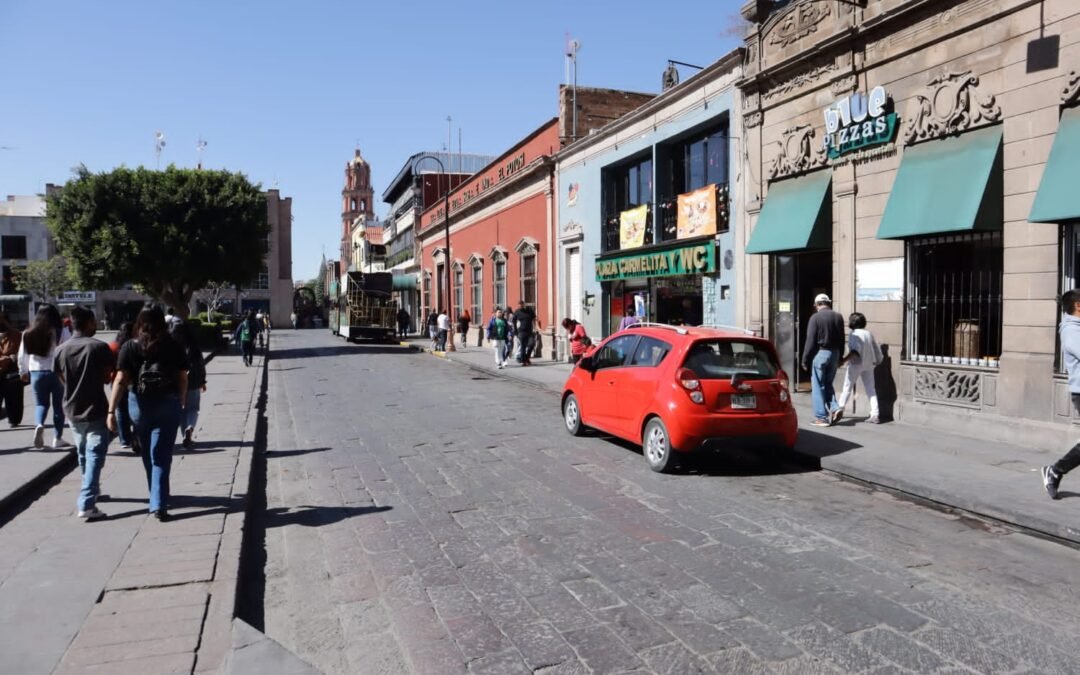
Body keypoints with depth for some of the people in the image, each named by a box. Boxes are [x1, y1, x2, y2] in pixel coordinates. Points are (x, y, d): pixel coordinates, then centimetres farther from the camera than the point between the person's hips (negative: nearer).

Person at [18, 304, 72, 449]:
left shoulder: (29, 334, 3)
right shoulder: (62, 333, -9)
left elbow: (22, 355, 11)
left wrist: (23, 371, 25)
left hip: (37, 372, 2)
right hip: (58, 372, -2)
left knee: (41, 403, 15)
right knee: (58, 405, 9)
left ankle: (39, 425, -15)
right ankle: (58, 438, 13)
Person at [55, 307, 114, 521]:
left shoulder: (61, 350, 2)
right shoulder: (100, 347, -13)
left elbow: (62, 379, 9)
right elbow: (108, 377, -9)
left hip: (73, 410, 6)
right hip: (95, 410, -6)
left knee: (83, 454, 22)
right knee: (94, 456, -5)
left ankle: (92, 491, 39)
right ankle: (87, 504, -14)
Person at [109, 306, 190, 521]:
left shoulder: (130, 347, -2)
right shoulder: (174, 347, -1)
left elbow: (121, 381, -9)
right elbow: (183, 379, 1)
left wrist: (111, 410, -10)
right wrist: (181, 403, 16)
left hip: (140, 405, 1)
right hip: (168, 404, -1)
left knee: (148, 456, 19)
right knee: (162, 456, 1)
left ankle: (157, 500, 35)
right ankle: (158, 504, -8)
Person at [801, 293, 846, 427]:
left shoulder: (815, 318, -11)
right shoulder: (838, 317, 5)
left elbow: (810, 341, -12)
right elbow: (841, 339, 10)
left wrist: (805, 359, -6)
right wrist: (840, 357, 20)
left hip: (820, 353, -6)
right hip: (834, 353, 6)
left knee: (818, 386, 2)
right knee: (828, 384, 19)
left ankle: (821, 417, 2)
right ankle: (834, 408, 5)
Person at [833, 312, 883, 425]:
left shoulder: (854, 334, -10)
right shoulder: (869, 334, 7)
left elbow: (855, 351, -25)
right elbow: (877, 350, 9)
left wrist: (844, 360, -31)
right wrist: (876, 361, 23)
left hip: (856, 364, -5)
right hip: (868, 364, 5)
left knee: (847, 388, 0)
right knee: (870, 389, 8)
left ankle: (839, 409, -13)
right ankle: (875, 415, 5)